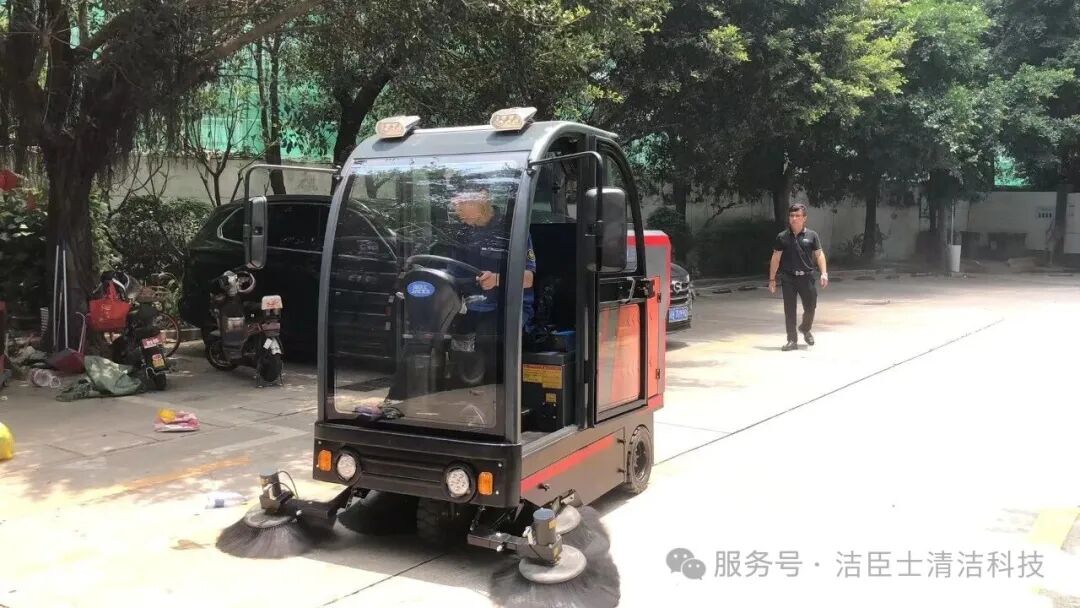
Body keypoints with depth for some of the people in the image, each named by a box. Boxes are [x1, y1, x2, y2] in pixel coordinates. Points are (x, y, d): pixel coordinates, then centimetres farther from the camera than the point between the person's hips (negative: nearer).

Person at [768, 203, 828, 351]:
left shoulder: (812, 235, 2)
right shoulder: (782, 237, 3)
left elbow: (819, 255, 2)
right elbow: (775, 258, 6)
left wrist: (824, 273, -11)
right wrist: (772, 280, 4)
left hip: (807, 277, 0)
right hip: (788, 278, 0)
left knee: (810, 308, 5)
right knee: (789, 311, 1)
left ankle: (805, 329, 35)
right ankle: (792, 340, 9)